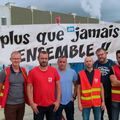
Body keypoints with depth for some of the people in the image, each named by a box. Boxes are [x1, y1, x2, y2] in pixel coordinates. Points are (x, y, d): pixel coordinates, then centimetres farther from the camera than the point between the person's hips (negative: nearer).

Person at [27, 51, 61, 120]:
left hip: (52, 105, 2)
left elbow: (58, 87, 4)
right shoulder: (32, 72, -5)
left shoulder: (54, 71, -1)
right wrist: (32, 103, -8)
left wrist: (58, 101, 0)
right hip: (38, 106, -1)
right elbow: (29, 88, -3)